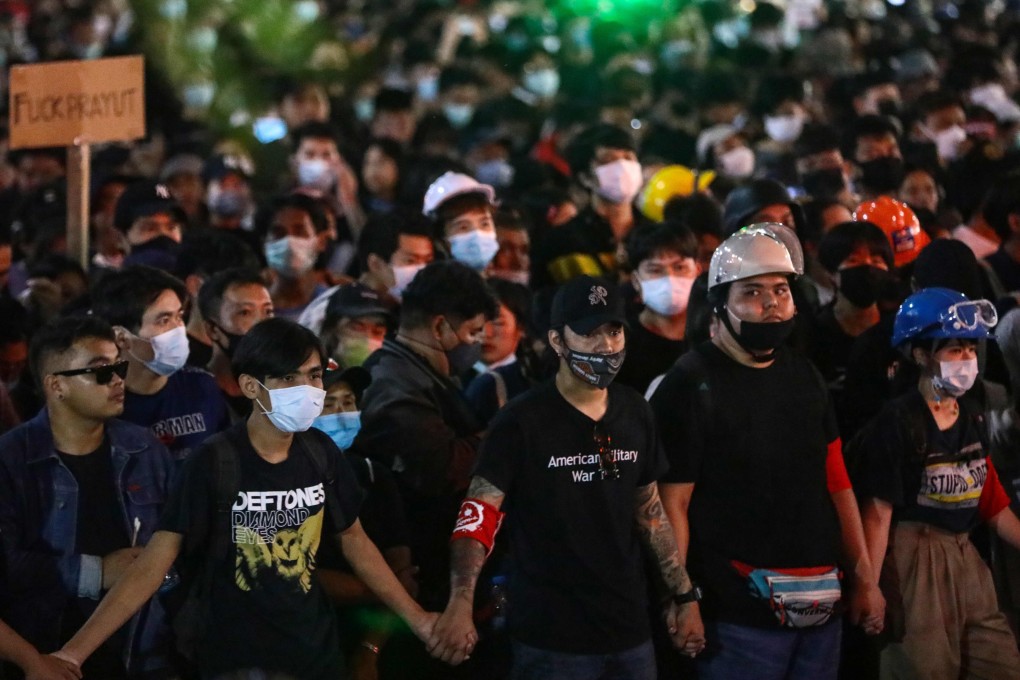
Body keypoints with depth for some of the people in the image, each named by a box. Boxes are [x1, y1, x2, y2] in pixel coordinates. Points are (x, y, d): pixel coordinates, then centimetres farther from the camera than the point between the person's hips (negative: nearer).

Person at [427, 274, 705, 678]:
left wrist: (684, 595, 13)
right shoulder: (522, 422, -11)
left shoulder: (634, 414, 7)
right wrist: (461, 604, -32)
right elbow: (477, 517, -17)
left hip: (629, 631, 5)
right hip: (551, 639, -5)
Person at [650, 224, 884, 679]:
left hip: (821, 605, 6)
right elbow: (673, 503, -12)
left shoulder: (804, 378, 13)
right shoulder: (693, 384, -8)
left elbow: (837, 483, 16)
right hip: (742, 613, -6)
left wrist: (863, 577, 11)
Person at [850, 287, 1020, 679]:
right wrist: (870, 587, -17)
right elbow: (878, 513, -14)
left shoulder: (972, 419, 10)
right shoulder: (899, 422, -12)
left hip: (965, 558, 7)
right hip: (914, 559, -7)